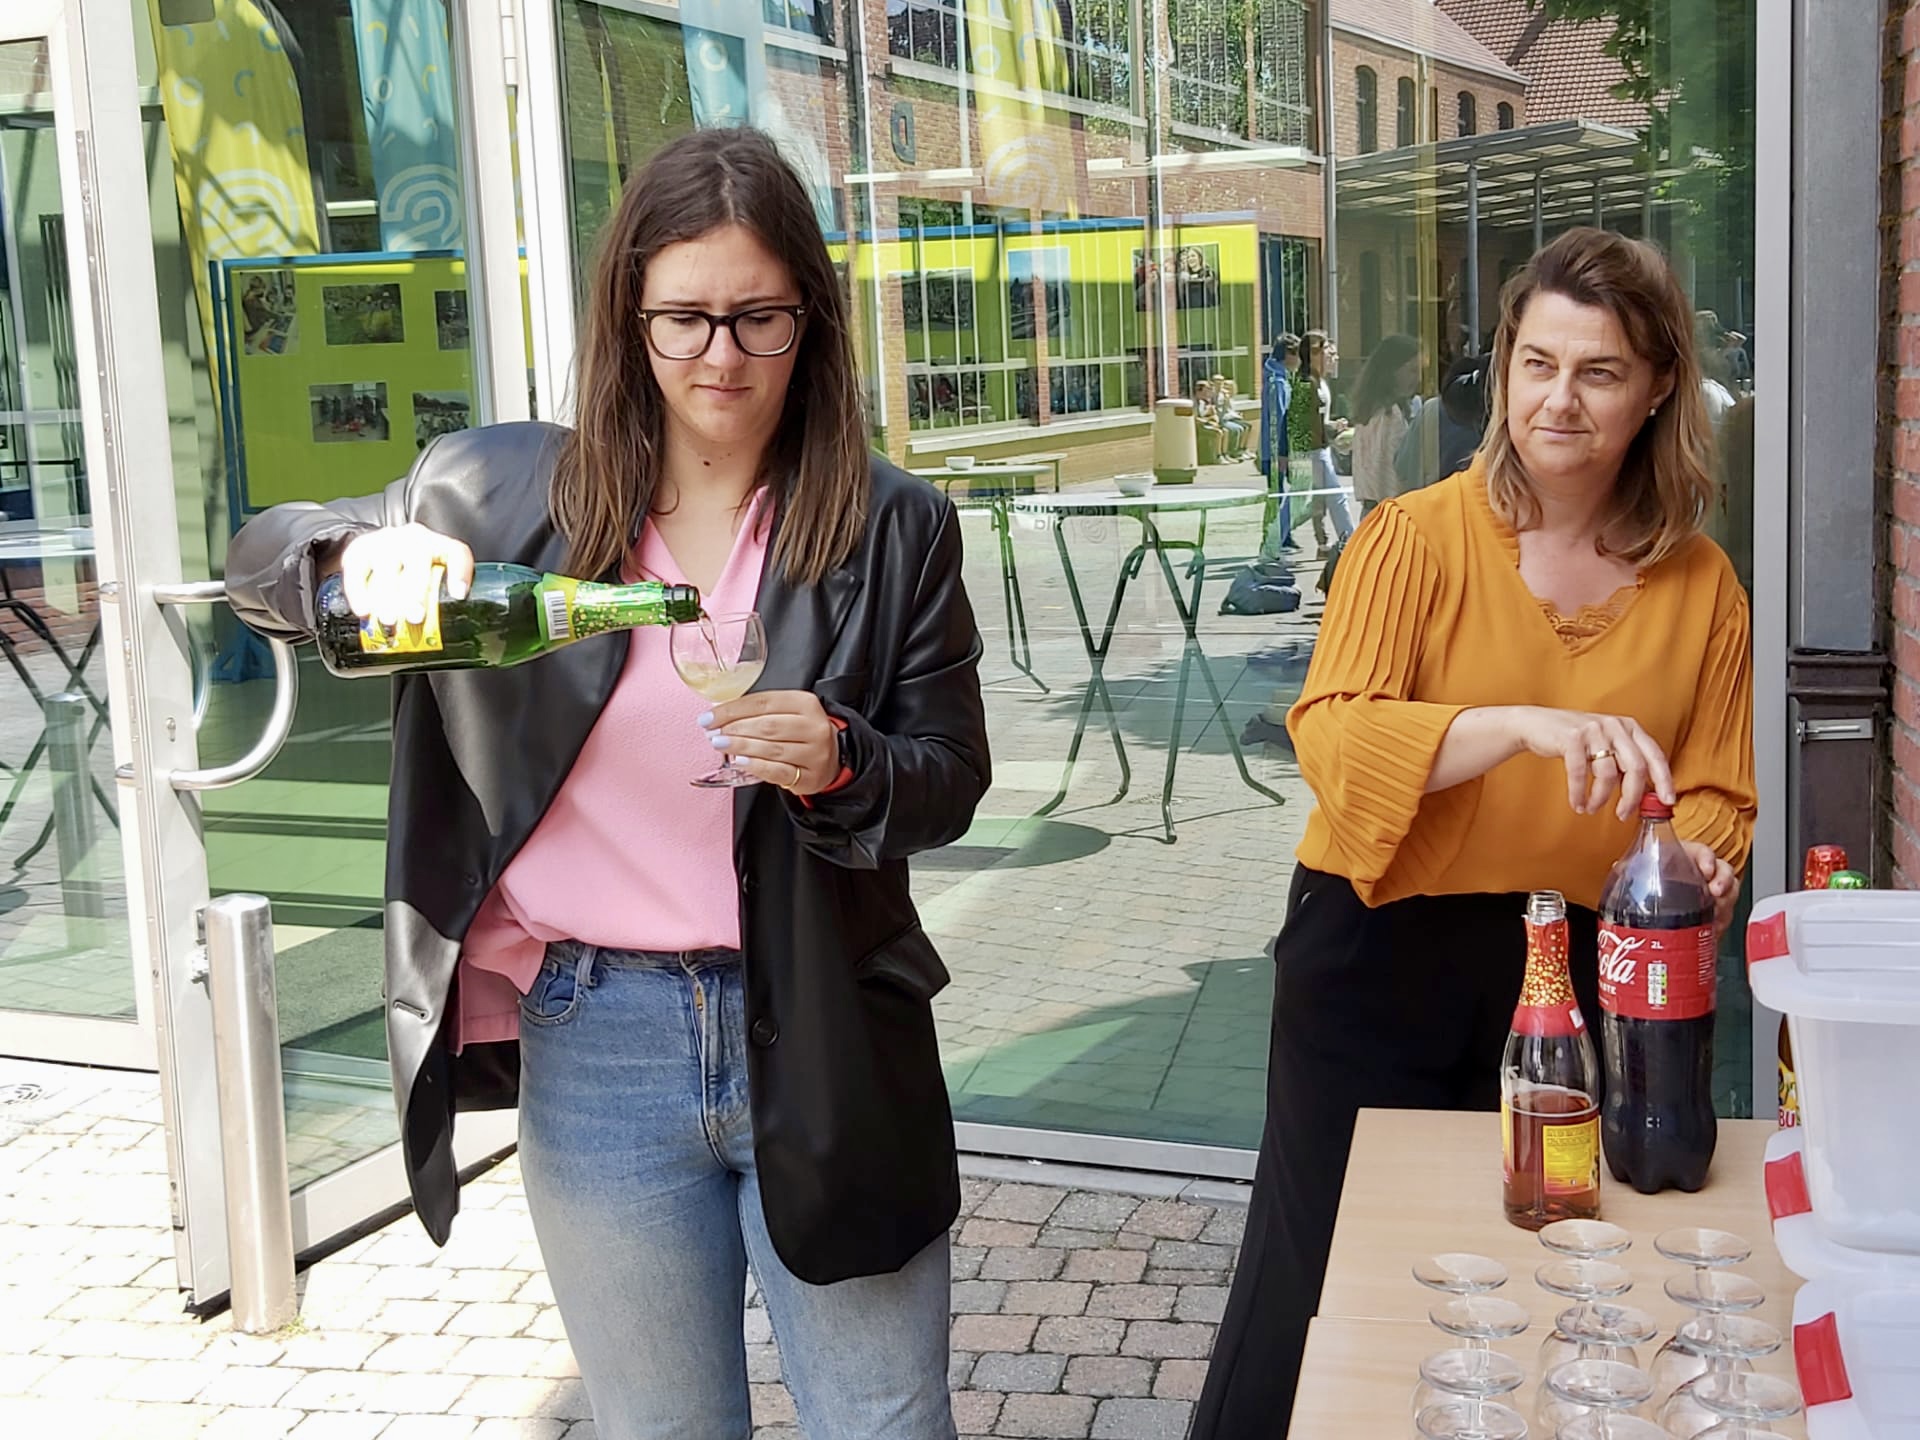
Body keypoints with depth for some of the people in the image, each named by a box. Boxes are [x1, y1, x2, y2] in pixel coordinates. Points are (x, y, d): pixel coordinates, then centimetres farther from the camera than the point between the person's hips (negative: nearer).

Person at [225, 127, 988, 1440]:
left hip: (820, 1042, -1)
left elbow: (950, 779, 2)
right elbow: (262, 558, 7)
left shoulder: (894, 527, -2)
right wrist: (359, 560, -17)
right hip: (595, 1048, 1)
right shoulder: (503, 493, 0)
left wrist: (841, 764, -21)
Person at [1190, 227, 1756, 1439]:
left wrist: (1695, 862, -15)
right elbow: (1329, 734, -20)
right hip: (1385, 950, -3)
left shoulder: (1701, 586, 3)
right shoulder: (1419, 537, -8)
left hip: (1572, 973, 3)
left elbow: (1716, 793, 8)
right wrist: (1523, 725, -34)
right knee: (1326, 1282, 8)